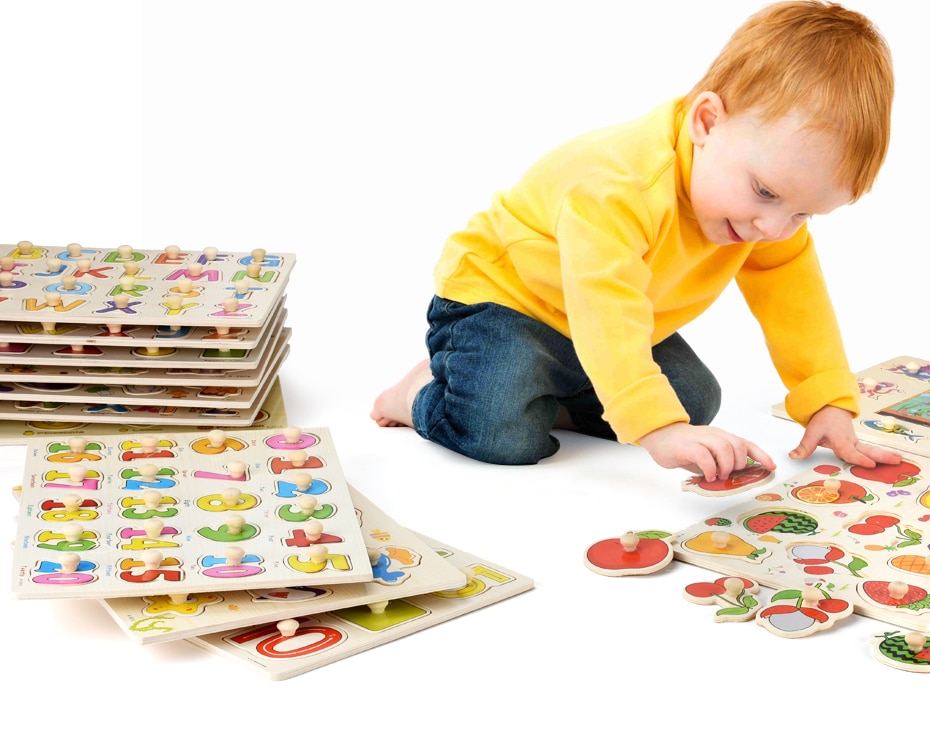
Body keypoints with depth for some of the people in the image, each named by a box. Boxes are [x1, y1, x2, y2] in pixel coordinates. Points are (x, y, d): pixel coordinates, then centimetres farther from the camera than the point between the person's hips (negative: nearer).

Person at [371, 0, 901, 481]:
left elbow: (794, 289, -6)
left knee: (697, 403, -1)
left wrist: (829, 402, -12)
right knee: (505, 434, -28)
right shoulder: (619, 186, -40)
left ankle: (552, 397, 12)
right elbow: (605, 315, -48)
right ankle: (424, 393, 5)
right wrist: (658, 429, -57)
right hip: (498, 292, -8)